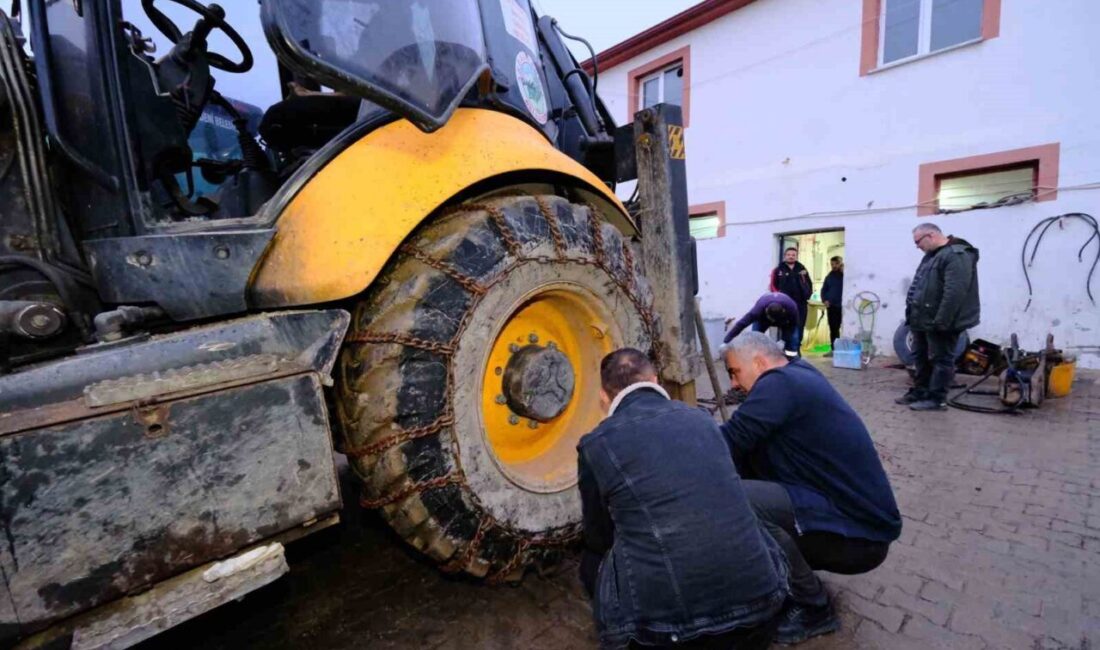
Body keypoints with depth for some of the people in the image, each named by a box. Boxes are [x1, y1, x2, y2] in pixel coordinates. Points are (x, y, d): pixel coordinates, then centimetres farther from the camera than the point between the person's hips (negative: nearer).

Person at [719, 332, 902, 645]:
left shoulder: (780, 383, -18)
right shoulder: (799, 376, 11)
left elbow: (729, 444, -25)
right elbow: (746, 446, 12)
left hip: (860, 534, -10)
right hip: (852, 517, 10)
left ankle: (813, 608, -3)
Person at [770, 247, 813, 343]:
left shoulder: (802, 269, 13)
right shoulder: (778, 270, 2)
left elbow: (809, 284, 17)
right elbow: (773, 286, -2)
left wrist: (807, 296, 6)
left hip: (800, 304, 3)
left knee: (799, 328, 6)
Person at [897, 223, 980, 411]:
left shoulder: (957, 255, -17)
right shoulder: (931, 255, 15)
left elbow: (954, 293, -25)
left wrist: (941, 321, -26)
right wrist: (913, 314, 18)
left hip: (939, 323, -10)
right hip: (924, 320, 10)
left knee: (940, 360, -1)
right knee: (921, 358, 16)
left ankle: (937, 399, 6)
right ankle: (919, 392, 26)